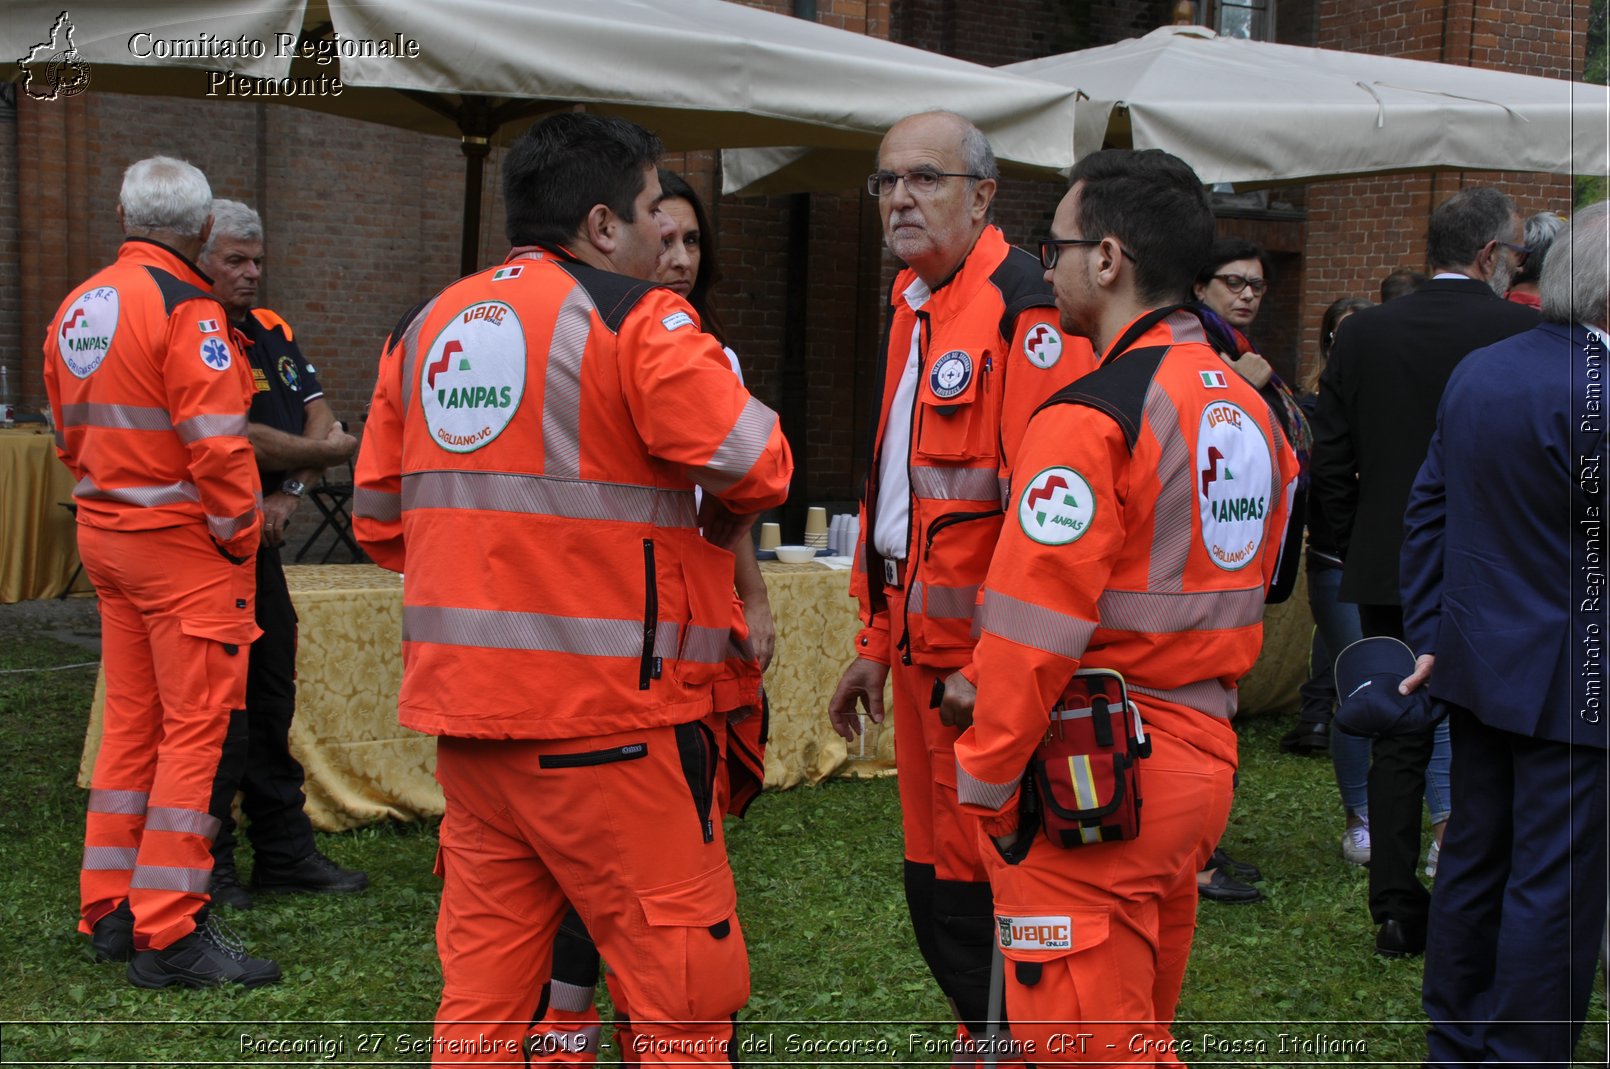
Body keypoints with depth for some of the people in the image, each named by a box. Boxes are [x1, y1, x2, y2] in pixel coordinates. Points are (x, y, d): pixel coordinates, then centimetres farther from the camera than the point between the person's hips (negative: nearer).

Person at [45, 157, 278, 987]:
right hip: (182, 543, -8)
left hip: (103, 535, 9)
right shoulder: (185, 308, -15)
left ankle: (109, 911, 23)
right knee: (195, 727, -4)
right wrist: (238, 535, -10)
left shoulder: (76, 308, 12)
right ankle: (169, 933, -2)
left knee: (130, 722, 16)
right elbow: (214, 442, -21)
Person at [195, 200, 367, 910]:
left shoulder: (273, 334, 14)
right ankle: (206, 864, 7)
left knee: (272, 697, 12)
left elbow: (320, 421, 9)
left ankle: (284, 851, 21)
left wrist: (288, 495, -9)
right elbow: (243, 441, -19)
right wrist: (329, 451, -5)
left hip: (260, 539, 8)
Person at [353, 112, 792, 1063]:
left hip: (463, 704, 7)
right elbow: (756, 465, -15)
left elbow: (381, 519, 15)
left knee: (483, 981, 15)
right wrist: (721, 521, 6)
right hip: (604, 709, -7)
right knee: (687, 982, 3)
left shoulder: (427, 326, 12)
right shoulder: (635, 319, -8)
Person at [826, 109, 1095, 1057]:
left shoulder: (1025, 312, -14)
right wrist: (878, 642, 21)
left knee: (982, 869, -2)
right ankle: (984, 1031, 32)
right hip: (922, 645, 9)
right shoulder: (914, 307, 15)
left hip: (989, 656, -9)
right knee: (934, 869, 17)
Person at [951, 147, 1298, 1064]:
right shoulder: (1251, 411, 10)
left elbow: (1032, 633, -20)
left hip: (1092, 783, -9)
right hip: (1205, 758, 9)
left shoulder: (1090, 418, -17)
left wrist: (985, 783, -10)